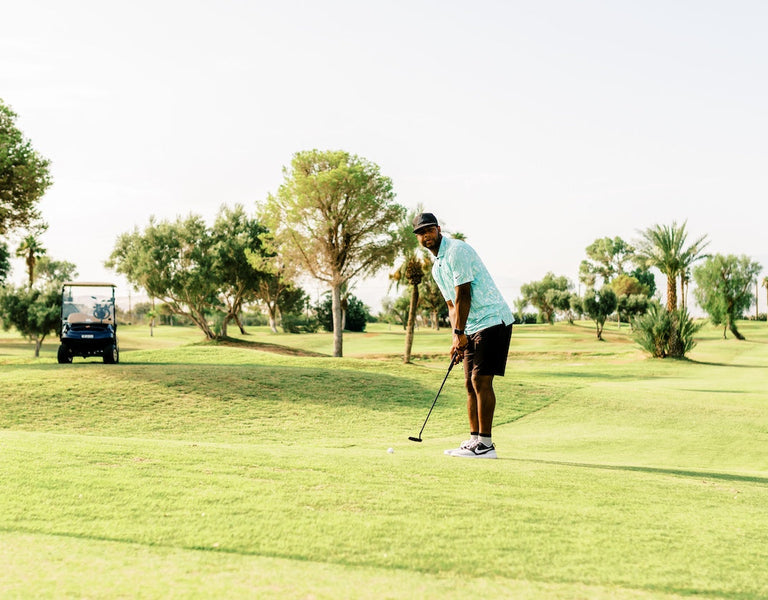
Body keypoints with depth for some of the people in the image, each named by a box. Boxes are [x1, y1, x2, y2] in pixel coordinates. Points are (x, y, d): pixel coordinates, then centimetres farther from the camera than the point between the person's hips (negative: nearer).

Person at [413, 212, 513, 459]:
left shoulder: (457, 251, -13)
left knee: (481, 381, -13)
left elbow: (463, 296, -16)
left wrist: (459, 333, -13)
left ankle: (485, 444, -10)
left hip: (492, 320, -10)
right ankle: (475, 440, 13)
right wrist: (457, 337, 6)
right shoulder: (437, 267, 16)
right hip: (473, 327, 10)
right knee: (470, 383, 8)